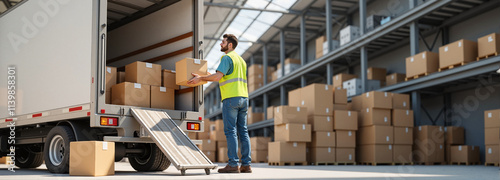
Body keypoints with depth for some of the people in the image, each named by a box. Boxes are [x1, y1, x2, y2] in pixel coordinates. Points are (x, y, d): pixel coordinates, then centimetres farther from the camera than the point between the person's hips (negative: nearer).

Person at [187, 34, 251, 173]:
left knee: (230, 131, -8)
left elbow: (218, 76, -16)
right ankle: (246, 164, 4)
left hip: (231, 98, -8)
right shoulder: (241, 60, 23)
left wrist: (200, 78, -7)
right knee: (243, 131, 6)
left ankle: (233, 164, -10)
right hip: (243, 98, 8)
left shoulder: (227, 58, -4)